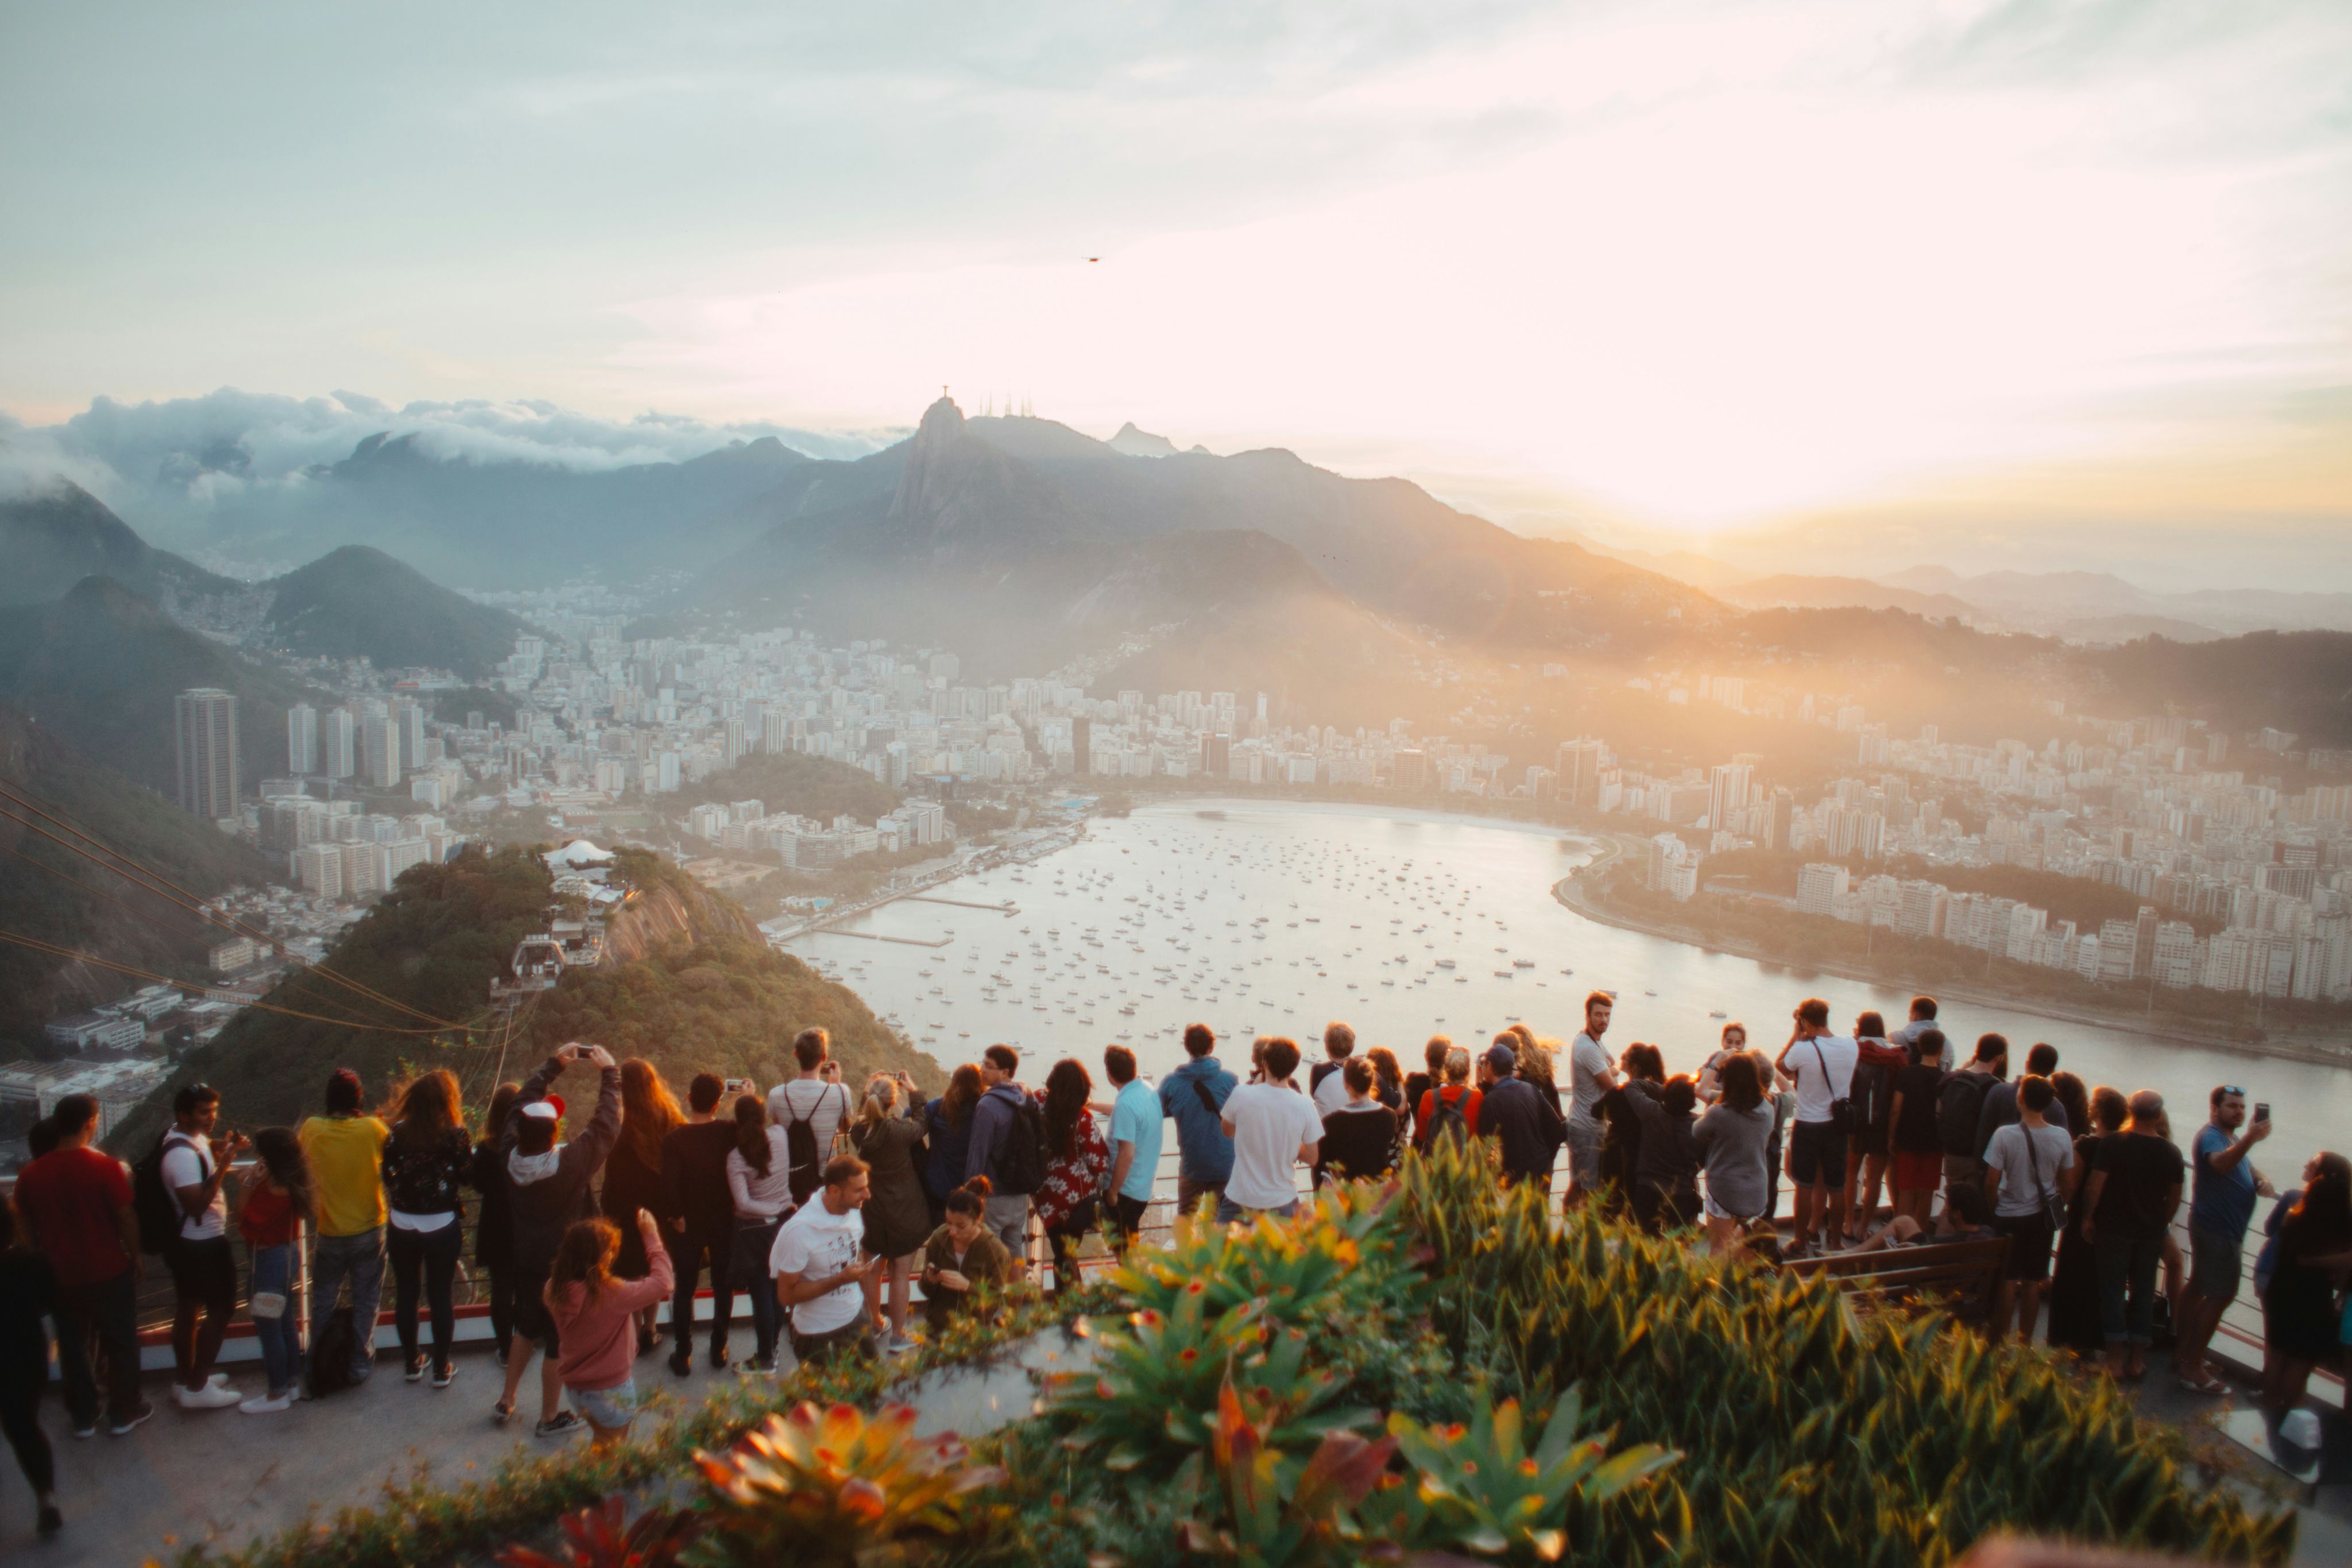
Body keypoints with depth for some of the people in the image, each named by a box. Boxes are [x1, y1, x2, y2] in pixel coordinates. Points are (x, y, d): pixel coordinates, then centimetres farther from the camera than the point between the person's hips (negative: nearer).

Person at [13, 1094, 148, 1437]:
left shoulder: (30, 1176, -7)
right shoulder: (106, 1168, -19)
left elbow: (28, 1229, 3)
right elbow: (126, 1218, -13)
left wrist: (47, 1264, 16)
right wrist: (136, 1256, 2)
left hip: (61, 1276, 3)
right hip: (108, 1271, -3)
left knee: (72, 1347, 18)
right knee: (120, 1343, 13)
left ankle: (83, 1417, 28)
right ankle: (123, 1413, 23)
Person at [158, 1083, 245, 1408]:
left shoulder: (183, 1136, 2)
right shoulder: (183, 1155, -27)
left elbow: (206, 1146, 24)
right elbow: (197, 1203, -32)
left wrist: (225, 1146, 3)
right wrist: (224, 1163, -32)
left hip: (186, 1243, 10)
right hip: (203, 1244, -10)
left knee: (188, 1309, 19)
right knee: (221, 1309, 1)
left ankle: (185, 1380, 32)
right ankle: (197, 1388, 7)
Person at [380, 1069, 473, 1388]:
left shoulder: (398, 1133, -7)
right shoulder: (455, 1134, -13)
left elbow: (386, 1174, -1)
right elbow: (467, 1174, -6)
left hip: (402, 1227, 2)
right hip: (443, 1227, -2)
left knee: (405, 1293, 16)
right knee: (440, 1296, 9)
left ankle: (412, 1363, 27)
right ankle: (441, 1368, 16)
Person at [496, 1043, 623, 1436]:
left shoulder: (511, 1154, -17)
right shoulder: (572, 1161, -31)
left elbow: (524, 1101, -4)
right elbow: (606, 1125, -22)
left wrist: (554, 1064, 5)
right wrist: (609, 1072, -13)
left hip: (525, 1260, 5)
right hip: (564, 1266, -5)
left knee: (527, 1327, 27)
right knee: (558, 1341, 11)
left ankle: (506, 1401, 38)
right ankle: (550, 1417, 25)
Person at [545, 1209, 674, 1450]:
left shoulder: (556, 1291, -14)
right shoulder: (612, 1294, -30)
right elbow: (663, 1283, -22)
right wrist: (652, 1236, -14)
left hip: (574, 1388, 5)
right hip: (611, 1391, -5)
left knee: (600, 1440, 30)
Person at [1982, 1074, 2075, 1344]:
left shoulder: (2005, 1135, -20)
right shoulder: (2062, 1138, -9)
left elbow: (1991, 1183, -15)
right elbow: (2068, 1186, 0)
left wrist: (1995, 1206, 4)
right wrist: (2056, 1207, 17)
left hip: (2010, 1216, -3)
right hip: (2043, 1218, 3)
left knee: (2008, 1281, 8)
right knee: (2033, 1282, 13)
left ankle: (2001, 1339, 15)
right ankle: (2025, 1340, 23)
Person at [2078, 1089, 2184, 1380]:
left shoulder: (2112, 1144, -13)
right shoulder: (2171, 1152, -3)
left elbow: (2095, 1186, -15)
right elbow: (2175, 1197, 6)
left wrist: (2088, 1217, -4)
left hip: (2114, 1228, -3)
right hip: (2151, 1231, 3)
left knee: (2113, 1290, 5)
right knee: (2144, 1292, 12)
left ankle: (2116, 1360, 4)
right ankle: (2137, 1360, 16)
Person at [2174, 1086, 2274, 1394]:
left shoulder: (2233, 1138, 15)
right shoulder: (2211, 1136, -19)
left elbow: (2247, 1168, 20)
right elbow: (2221, 1163, -41)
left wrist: (2263, 1182, -4)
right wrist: (2249, 1139, -59)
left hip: (2224, 1229, 10)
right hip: (2217, 1230, -10)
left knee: (2199, 1289, 15)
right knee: (2221, 1295, -10)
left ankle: (2183, 1354, 24)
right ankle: (2193, 1367, -8)